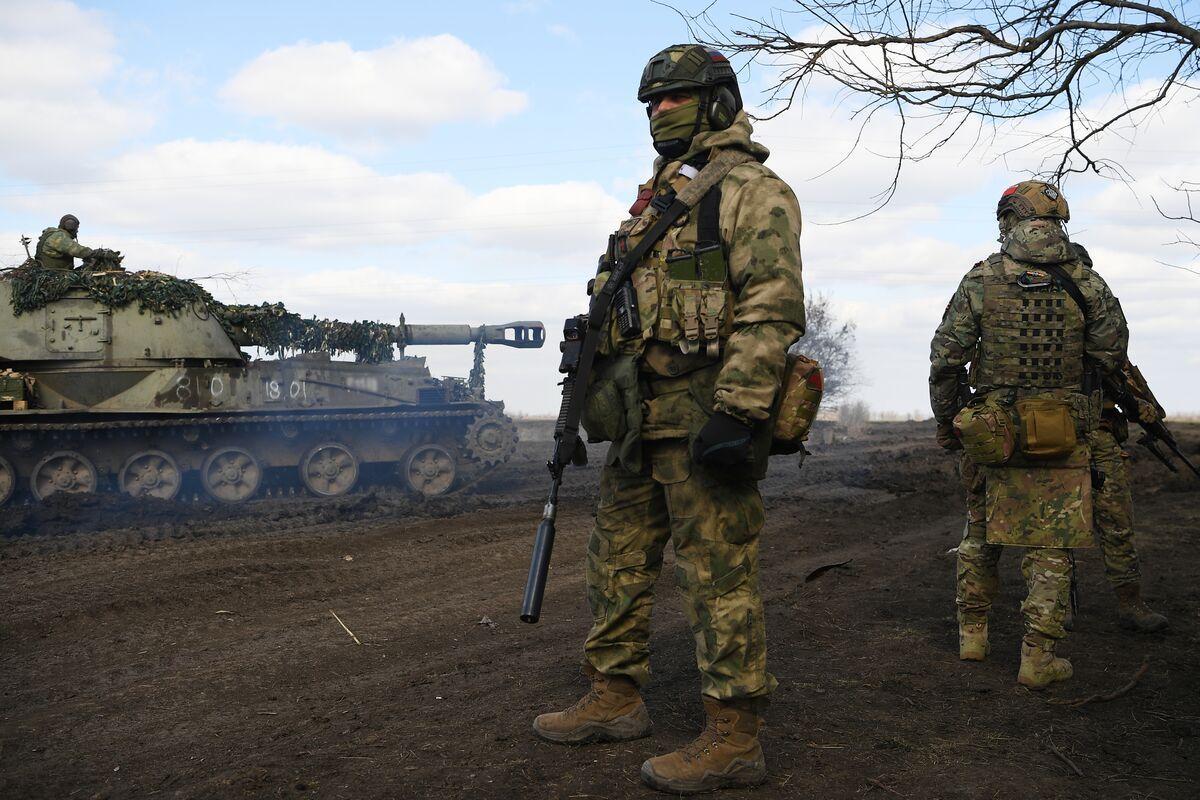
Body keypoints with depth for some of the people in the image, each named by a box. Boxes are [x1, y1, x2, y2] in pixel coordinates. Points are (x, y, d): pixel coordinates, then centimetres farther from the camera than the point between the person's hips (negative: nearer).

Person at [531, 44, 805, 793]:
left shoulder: (751, 190, -6)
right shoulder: (657, 199, 23)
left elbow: (773, 310, -17)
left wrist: (735, 416, -25)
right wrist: (593, 396, 21)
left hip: (702, 416, -9)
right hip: (637, 421, 10)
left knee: (721, 576, -4)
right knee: (618, 562, 15)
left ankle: (734, 739, 4)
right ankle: (616, 698, 29)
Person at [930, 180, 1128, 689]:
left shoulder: (981, 280, -4)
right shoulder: (1084, 281, -3)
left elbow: (946, 359, -5)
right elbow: (1112, 352, 3)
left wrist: (945, 423, 7)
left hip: (993, 432, 1)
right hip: (1065, 436, -1)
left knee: (981, 535, 17)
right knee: (1051, 546, 5)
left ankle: (972, 635, 26)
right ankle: (1038, 658, 6)